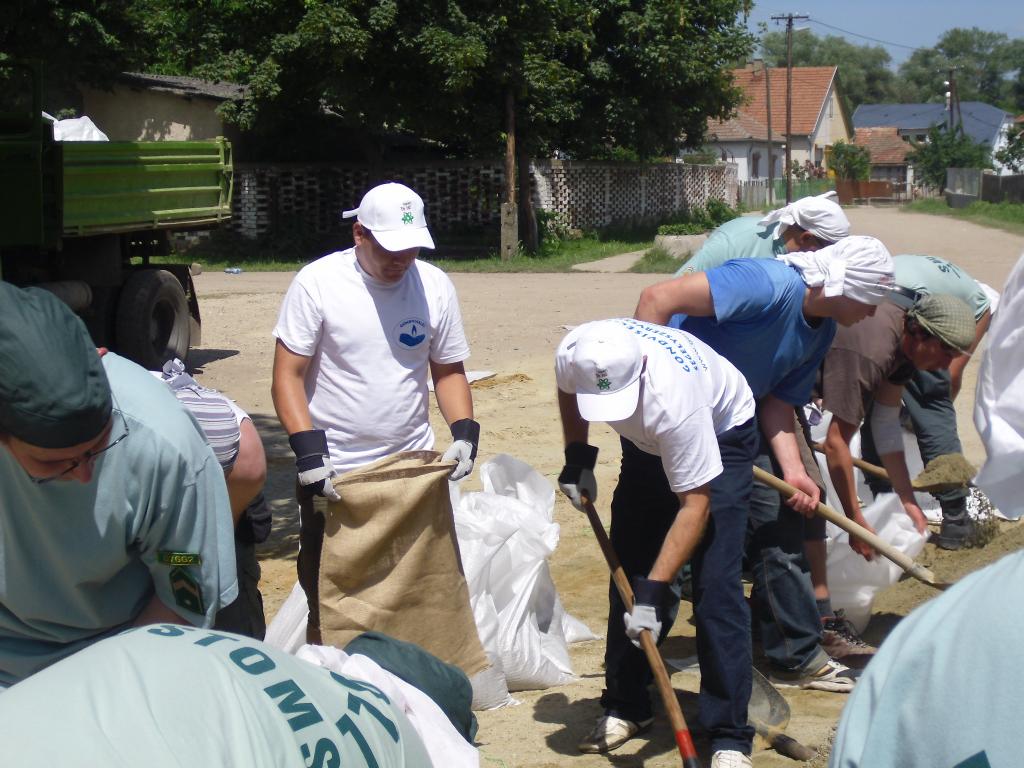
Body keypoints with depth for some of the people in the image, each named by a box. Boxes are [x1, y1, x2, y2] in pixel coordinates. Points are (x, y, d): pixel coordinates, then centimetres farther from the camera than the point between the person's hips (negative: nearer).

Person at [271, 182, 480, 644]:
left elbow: (449, 370, 11)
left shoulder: (435, 285, 2)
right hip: (331, 472, -3)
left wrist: (464, 432, -5)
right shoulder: (317, 283, -8)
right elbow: (288, 375, -8)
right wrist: (309, 451, -19)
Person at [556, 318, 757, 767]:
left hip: (721, 432, -6)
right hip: (646, 440, 6)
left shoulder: (672, 397, -44)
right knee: (626, 570, 4)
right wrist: (577, 457, -5)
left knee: (714, 586, -15)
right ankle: (625, 707, 18)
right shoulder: (575, 355, -29)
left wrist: (655, 589, -38)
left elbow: (695, 503, -37)